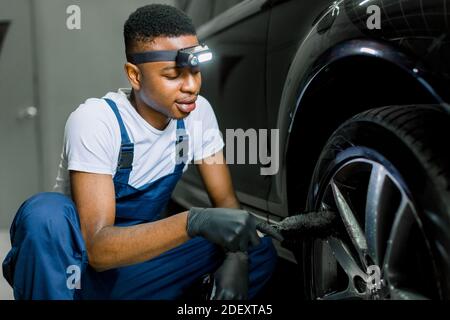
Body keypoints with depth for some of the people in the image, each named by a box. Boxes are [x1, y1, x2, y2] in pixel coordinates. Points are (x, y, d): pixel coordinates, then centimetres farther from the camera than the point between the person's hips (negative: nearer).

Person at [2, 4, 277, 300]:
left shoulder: (198, 112, -8)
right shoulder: (95, 120, -24)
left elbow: (226, 201, -2)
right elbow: (98, 248, -30)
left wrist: (235, 257, -23)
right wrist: (193, 222, -44)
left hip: (135, 260, 5)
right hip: (75, 263, -4)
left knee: (260, 251, -10)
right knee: (47, 212, -37)